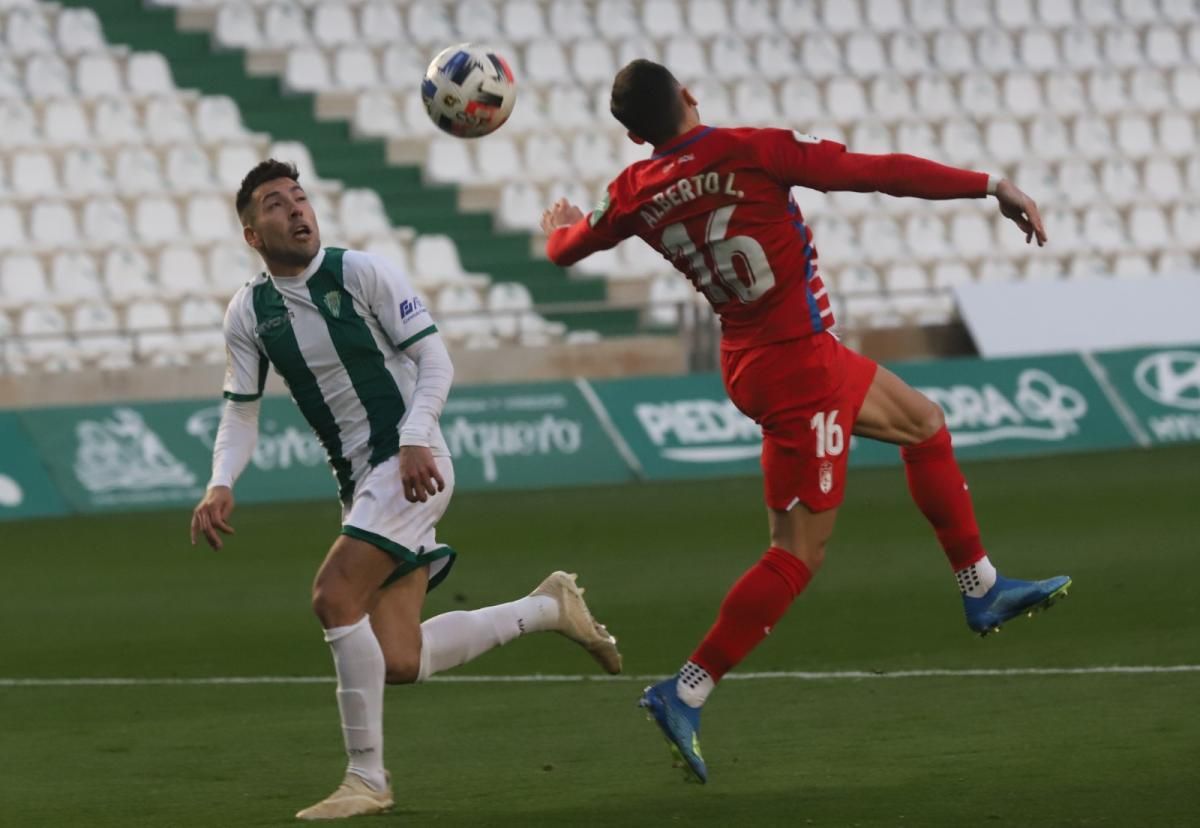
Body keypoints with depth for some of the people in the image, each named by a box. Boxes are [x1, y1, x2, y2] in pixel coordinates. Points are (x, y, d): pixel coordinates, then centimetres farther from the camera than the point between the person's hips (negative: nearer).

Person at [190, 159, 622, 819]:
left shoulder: (362, 273, -7)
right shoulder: (247, 313, 7)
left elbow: (434, 358, -8)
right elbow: (241, 412, 9)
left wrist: (414, 442, -22)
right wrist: (220, 485, -9)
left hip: (410, 467, -6)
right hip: (360, 484, 6)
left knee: (335, 597, -22)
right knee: (397, 662, -1)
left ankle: (366, 778, -11)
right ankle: (548, 607, 19)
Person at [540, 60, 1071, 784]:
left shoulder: (636, 194, -1)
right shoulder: (752, 151, -19)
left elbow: (569, 247, 18)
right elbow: (879, 173, -17)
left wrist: (561, 223, 43)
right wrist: (991, 187, -10)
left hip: (756, 361, 8)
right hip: (799, 370, -8)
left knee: (923, 423, 25)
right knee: (800, 553, -4)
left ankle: (982, 590, 33)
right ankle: (686, 693, -8)